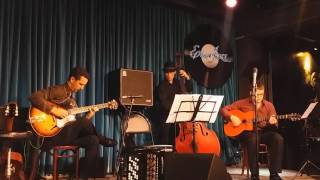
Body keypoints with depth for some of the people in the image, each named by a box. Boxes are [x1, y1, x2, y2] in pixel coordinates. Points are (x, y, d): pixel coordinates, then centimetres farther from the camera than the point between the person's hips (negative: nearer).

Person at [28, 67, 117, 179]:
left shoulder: (72, 100, 21)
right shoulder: (56, 90, -3)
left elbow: (77, 123, 15)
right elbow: (34, 97, -17)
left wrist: (89, 115, -2)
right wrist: (54, 110, -22)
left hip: (66, 135, 8)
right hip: (51, 135, -8)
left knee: (93, 141, -12)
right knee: (84, 123, -28)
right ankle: (103, 140, -3)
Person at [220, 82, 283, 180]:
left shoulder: (269, 105, 8)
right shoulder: (243, 103, 0)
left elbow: (274, 124, 7)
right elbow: (223, 109, 1)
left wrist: (273, 123, -18)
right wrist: (231, 117, -17)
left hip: (263, 132, 3)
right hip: (247, 132, -3)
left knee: (278, 138, -27)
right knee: (253, 138, -38)